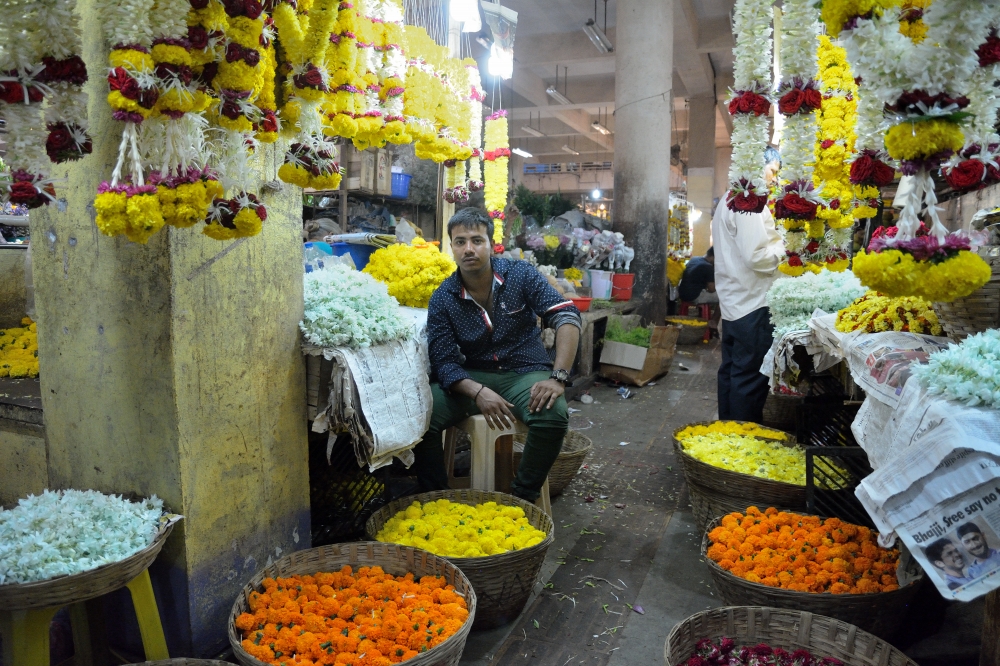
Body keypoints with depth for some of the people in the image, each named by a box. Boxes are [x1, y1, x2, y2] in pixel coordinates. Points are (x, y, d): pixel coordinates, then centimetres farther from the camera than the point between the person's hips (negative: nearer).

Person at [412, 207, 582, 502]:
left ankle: (522, 498, -9)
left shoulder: (520, 274, -7)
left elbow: (566, 316, -16)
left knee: (553, 415, -33)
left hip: (524, 372, -1)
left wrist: (558, 377, -29)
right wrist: (478, 392, -29)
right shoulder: (442, 299, -4)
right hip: (472, 377, 1)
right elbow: (444, 362, -9)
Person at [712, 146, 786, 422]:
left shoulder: (728, 201, 17)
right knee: (750, 377, -3)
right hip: (752, 303, -10)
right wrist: (783, 247, -6)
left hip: (734, 301, 10)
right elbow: (757, 256, -22)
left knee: (732, 371, 15)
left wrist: (775, 241, 13)